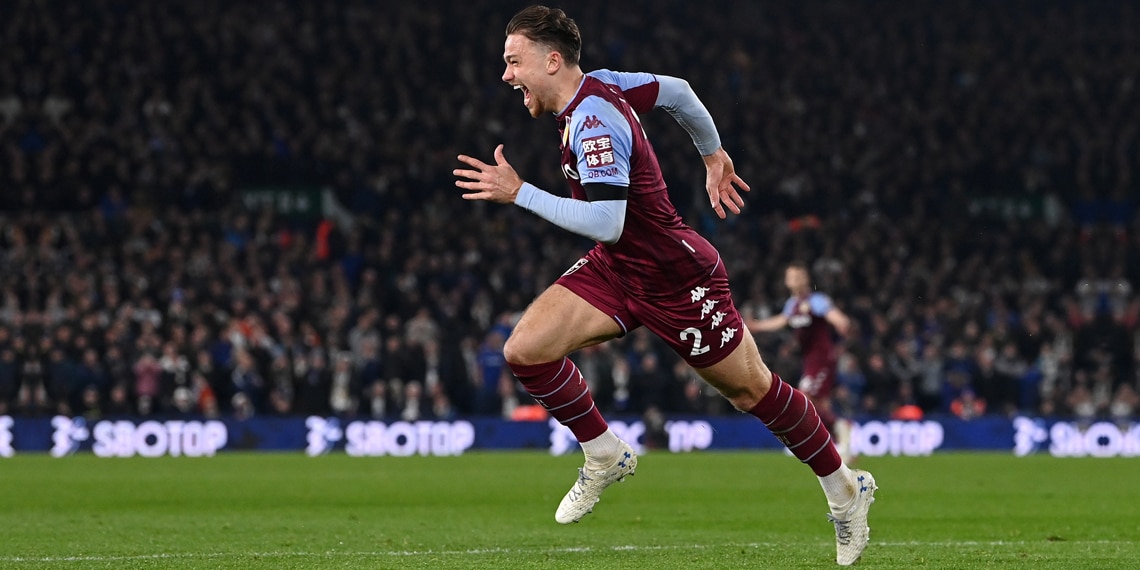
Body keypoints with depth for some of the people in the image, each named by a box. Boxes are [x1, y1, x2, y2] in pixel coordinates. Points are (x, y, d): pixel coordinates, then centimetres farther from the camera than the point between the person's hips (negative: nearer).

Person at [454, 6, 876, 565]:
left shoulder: (594, 122, -28)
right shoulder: (599, 84, -2)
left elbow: (606, 223, -36)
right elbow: (675, 90, 13)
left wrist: (520, 193, -33)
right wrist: (712, 153, 26)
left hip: (678, 279, -8)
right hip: (616, 268, 8)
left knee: (751, 389, 6)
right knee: (525, 349, -10)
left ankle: (845, 489, 25)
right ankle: (606, 456, 9)